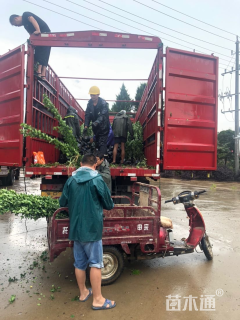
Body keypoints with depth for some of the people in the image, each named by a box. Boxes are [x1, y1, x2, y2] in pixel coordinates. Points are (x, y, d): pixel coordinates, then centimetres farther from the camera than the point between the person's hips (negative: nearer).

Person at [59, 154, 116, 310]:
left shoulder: (71, 180, 2)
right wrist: (110, 205, 19)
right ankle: (98, 299, 14)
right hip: (92, 228, -5)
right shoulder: (97, 180, -11)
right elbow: (109, 204, -4)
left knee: (79, 263, 16)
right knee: (96, 264, 5)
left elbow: (63, 202, 11)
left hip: (75, 228, 5)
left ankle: (83, 293, 33)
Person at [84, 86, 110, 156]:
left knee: (102, 143, -13)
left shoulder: (103, 103, -17)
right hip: (96, 127, 6)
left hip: (103, 127, -6)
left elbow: (103, 115, -27)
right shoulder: (90, 103, 0)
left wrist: (96, 122, -42)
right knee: (97, 143, 15)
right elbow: (87, 115, -3)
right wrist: (86, 126, -15)